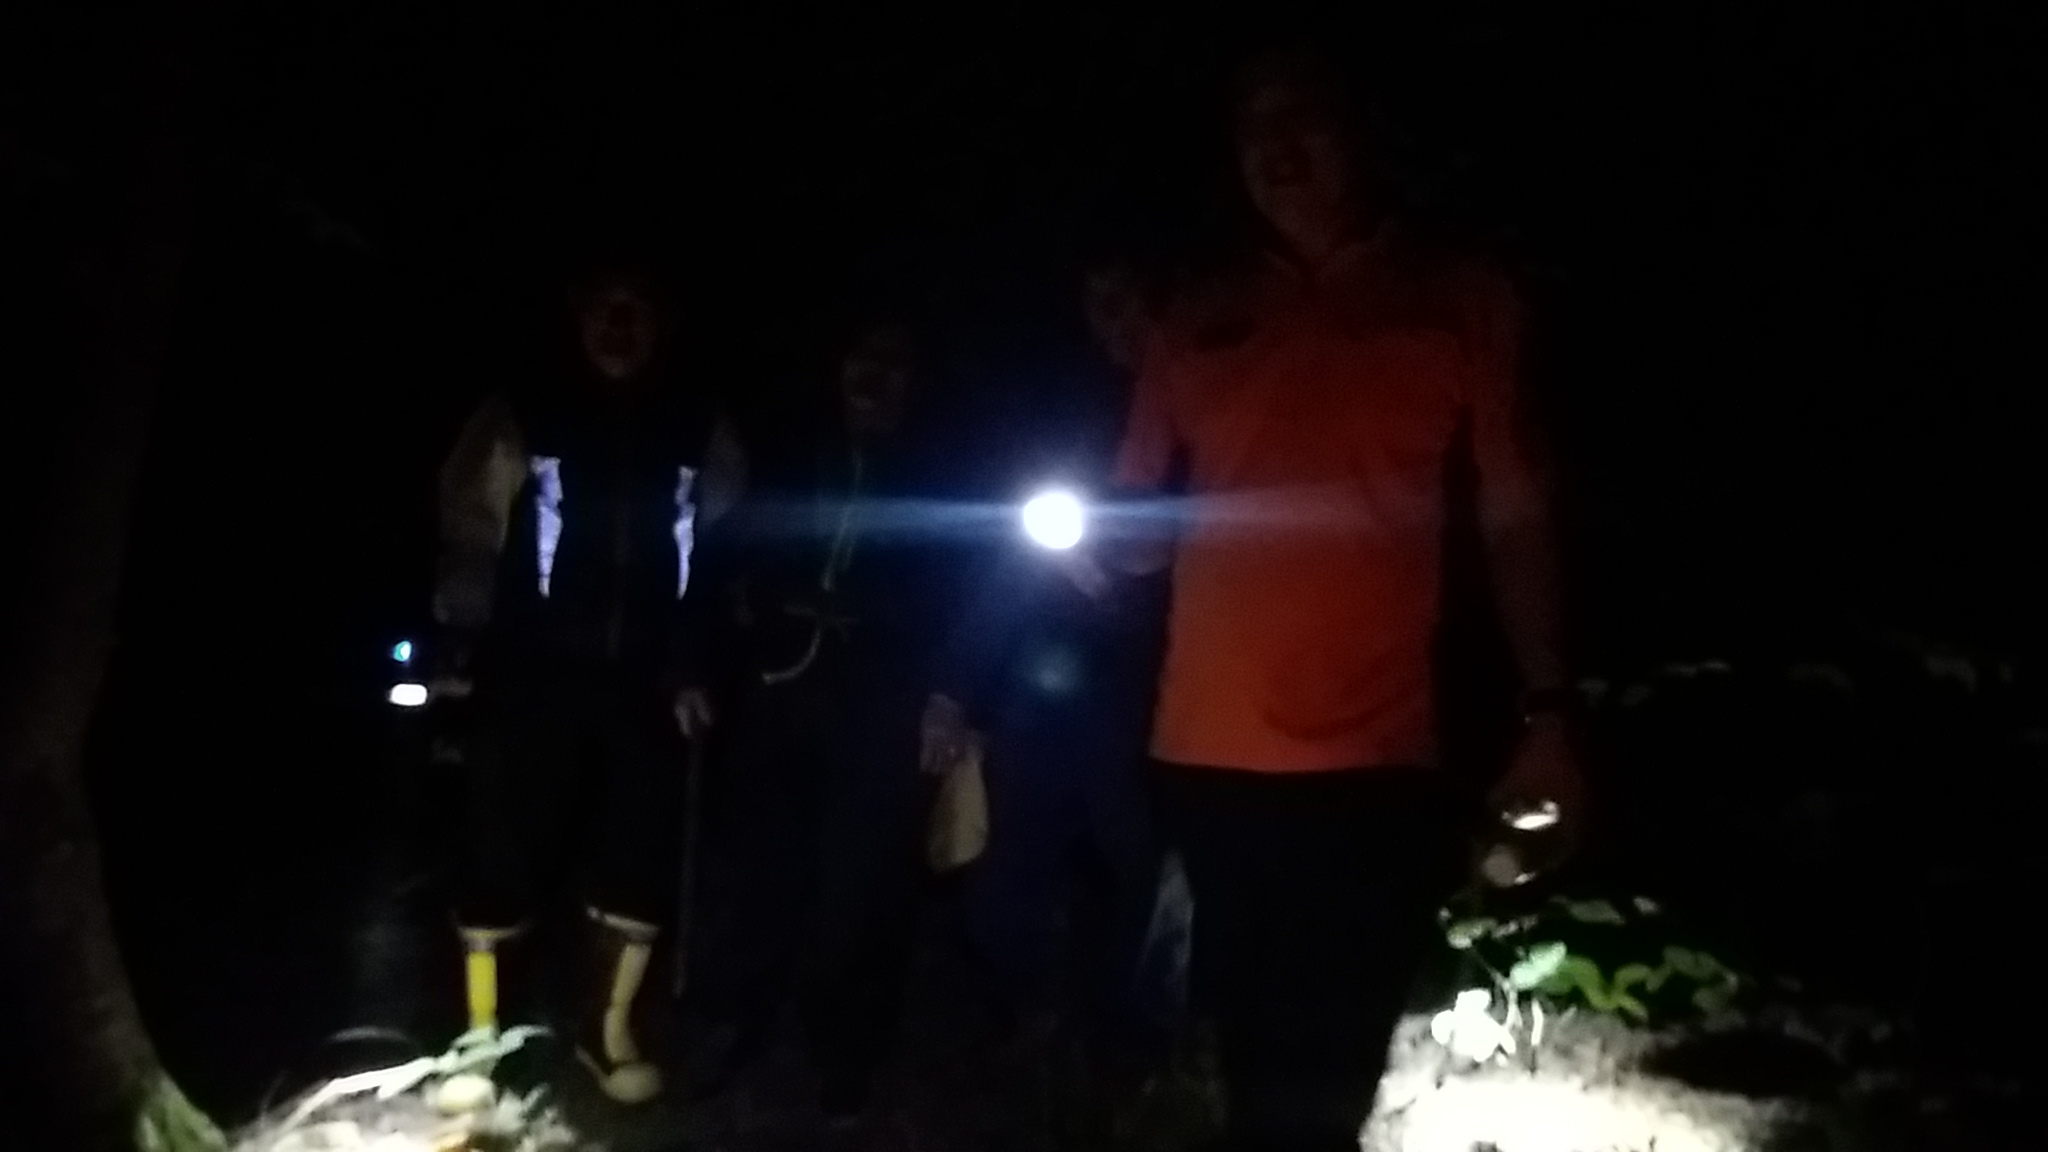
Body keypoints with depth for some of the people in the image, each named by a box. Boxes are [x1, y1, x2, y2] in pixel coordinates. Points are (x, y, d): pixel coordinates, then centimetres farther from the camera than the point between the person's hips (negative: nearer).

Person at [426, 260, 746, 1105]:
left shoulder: (700, 433, 9)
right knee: (508, 852, -1)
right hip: (535, 677, -2)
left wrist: (695, 669, 8)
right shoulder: (522, 418, 3)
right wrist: (456, 650, -2)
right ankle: (481, 1031, 19)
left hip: (644, 682, 2)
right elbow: (469, 537, 3)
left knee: (640, 855, 6)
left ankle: (605, 1030, 24)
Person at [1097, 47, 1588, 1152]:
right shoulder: (1200, 319, 11)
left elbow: (1516, 515, 3)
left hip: (1376, 753, -2)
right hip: (1208, 754, 3)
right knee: (1258, 1055, 13)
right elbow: (1141, 526, 12)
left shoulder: (1460, 300, 6)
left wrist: (1547, 712, -4)